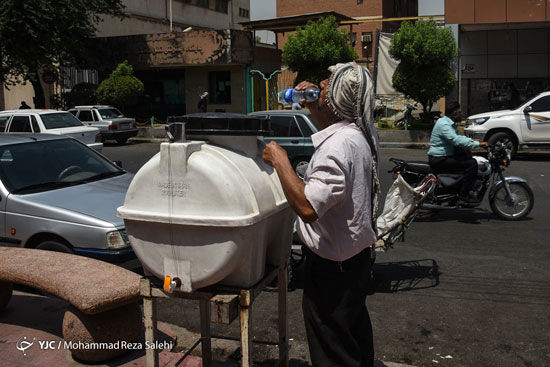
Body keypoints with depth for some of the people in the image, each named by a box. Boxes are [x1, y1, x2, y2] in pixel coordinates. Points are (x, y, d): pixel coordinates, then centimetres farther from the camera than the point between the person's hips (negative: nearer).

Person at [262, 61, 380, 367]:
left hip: (334, 267, -10)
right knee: (357, 335, 28)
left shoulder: (339, 146, -29)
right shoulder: (363, 132, 2)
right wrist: (314, 107, 10)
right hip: (359, 253, 10)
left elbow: (308, 207, -36)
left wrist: (280, 161, -25)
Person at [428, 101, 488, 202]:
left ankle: (467, 189, 21)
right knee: (472, 163, -18)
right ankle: (463, 194, -14)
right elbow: (457, 141, -29)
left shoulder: (450, 123, 17)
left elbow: (457, 137, 27)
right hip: (439, 159, -11)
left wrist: (472, 141, 12)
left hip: (445, 155, 11)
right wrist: (477, 144, -24)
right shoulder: (443, 124, -19)